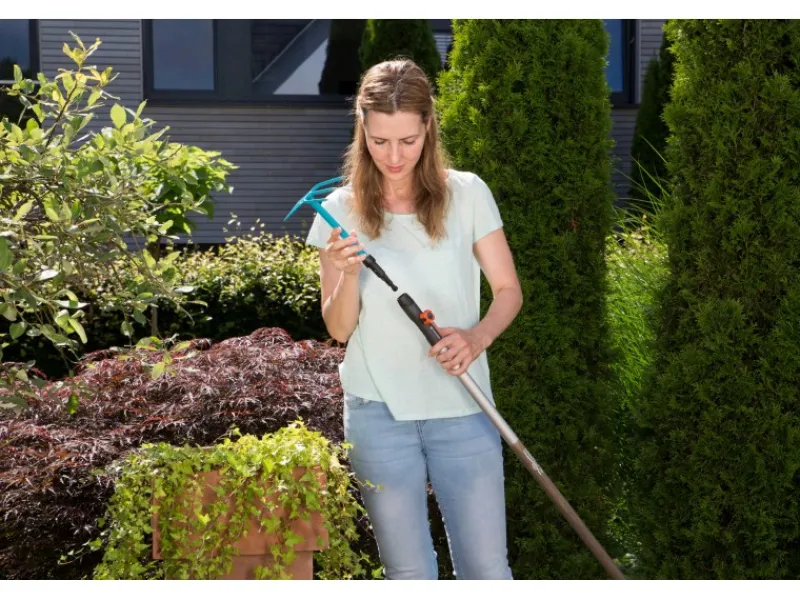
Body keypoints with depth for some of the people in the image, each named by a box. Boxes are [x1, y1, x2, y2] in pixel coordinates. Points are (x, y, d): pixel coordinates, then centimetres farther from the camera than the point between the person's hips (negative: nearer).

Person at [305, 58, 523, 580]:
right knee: (408, 573, 8)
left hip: (462, 408, 0)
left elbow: (509, 291, 2)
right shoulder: (342, 211, 0)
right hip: (378, 413, 1)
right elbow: (338, 328, 0)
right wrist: (348, 273, -20)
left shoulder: (467, 194, -2)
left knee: (487, 569, 2)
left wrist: (478, 337, -18)